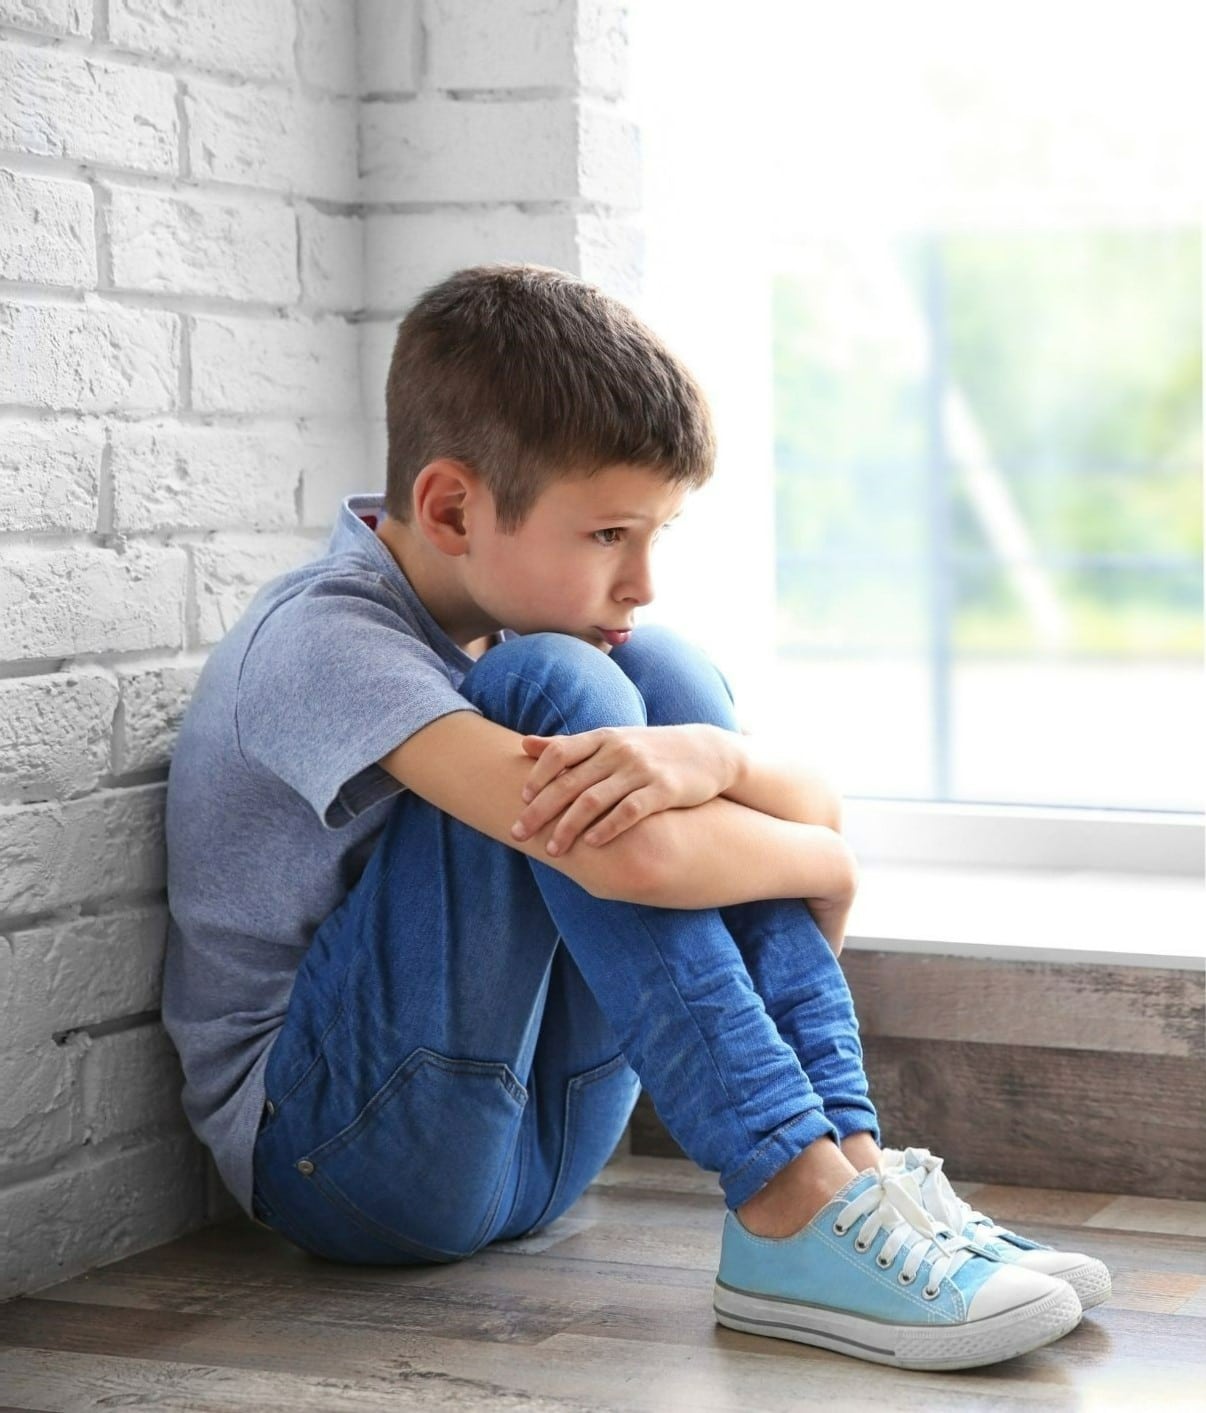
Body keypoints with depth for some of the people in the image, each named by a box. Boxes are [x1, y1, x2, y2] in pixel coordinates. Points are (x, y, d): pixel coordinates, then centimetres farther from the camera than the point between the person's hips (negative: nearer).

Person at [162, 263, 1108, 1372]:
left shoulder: (505, 618, 6)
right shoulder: (320, 642, -19)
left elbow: (818, 809, -4)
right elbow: (627, 862, -33)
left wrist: (708, 754, -27)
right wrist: (825, 867, -14)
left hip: (534, 1141, 8)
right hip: (327, 1145, -7)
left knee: (663, 675, -7)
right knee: (556, 688, -24)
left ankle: (849, 1153, -16)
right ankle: (793, 1207, -28)